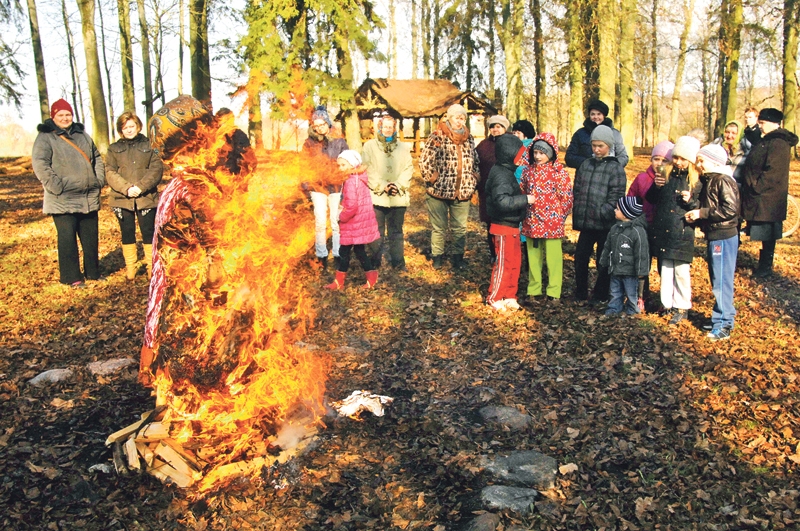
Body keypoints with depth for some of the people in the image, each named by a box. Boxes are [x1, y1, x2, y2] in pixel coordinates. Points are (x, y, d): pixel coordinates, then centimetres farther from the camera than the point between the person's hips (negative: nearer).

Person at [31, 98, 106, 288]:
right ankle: (72, 277, 8)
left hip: (89, 199, 6)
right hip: (63, 200, -5)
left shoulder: (82, 135, 14)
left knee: (91, 238, 12)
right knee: (67, 239, -1)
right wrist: (56, 186, -20)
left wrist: (99, 180, 8)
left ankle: (93, 272, 25)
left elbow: (97, 158, 20)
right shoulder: (45, 137, -5)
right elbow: (40, 164, -14)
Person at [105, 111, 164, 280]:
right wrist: (126, 188, -15)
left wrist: (141, 187, -15)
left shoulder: (148, 145, 8)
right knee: (127, 234, 7)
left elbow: (156, 169, -3)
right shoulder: (114, 149, 12)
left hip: (147, 198, -1)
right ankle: (130, 268, 16)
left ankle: (152, 266, 13)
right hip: (122, 199, 2)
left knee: (148, 233, 2)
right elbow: (110, 172, 1)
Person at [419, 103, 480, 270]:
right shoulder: (437, 137, -11)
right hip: (439, 192, -4)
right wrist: (433, 179, -13)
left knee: (460, 228, 11)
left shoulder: (469, 139, 8)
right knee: (439, 228, 8)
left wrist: (474, 179, 8)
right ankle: (437, 256, 23)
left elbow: (476, 161, 19)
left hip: (462, 192, 5)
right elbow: (424, 161, -15)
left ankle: (458, 256, 24)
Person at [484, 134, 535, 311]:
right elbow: (502, 202, -32)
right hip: (504, 227, -10)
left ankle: (509, 296, 27)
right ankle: (494, 299, 14)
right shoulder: (501, 175, -22)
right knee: (503, 264, 1)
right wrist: (525, 199, -27)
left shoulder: (506, 172, 10)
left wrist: (521, 195, 4)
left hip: (511, 226, 10)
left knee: (515, 262, 16)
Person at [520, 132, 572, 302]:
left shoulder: (559, 172, -7)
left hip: (552, 223, -4)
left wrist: (558, 217, -5)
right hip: (531, 223, 4)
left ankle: (554, 292, 16)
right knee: (533, 257, 13)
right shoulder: (528, 171, 6)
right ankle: (533, 289, 25)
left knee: (553, 258, 5)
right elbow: (522, 194, 15)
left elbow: (567, 197, -7)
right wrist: (525, 215, 9)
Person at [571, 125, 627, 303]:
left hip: (605, 225, -5)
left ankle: (600, 295, 19)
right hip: (585, 223, 5)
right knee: (580, 258, 9)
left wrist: (602, 213, -17)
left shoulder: (616, 168, -4)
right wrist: (577, 212, 5)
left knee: (603, 262, 6)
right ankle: (580, 293, 23)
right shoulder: (585, 165, 11)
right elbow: (576, 190, 14)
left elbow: (616, 196, -10)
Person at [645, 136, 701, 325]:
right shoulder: (666, 174, 6)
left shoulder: (696, 180, -3)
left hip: (683, 233, -4)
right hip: (662, 230, 4)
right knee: (665, 269, 11)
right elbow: (651, 199, 13)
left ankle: (682, 308, 13)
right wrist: (655, 186, -6)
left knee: (682, 271, 1)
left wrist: (691, 201, -20)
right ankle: (667, 304, 22)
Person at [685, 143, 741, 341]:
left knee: (721, 281, -6)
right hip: (714, 236, 10)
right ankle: (720, 319, 24)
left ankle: (723, 326, -1)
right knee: (716, 280, 14)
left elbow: (730, 209, -22)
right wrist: (696, 217, 4)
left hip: (724, 237, -10)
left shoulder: (723, 181, -14)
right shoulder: (709, 181, 14)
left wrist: (702, 213, -18)